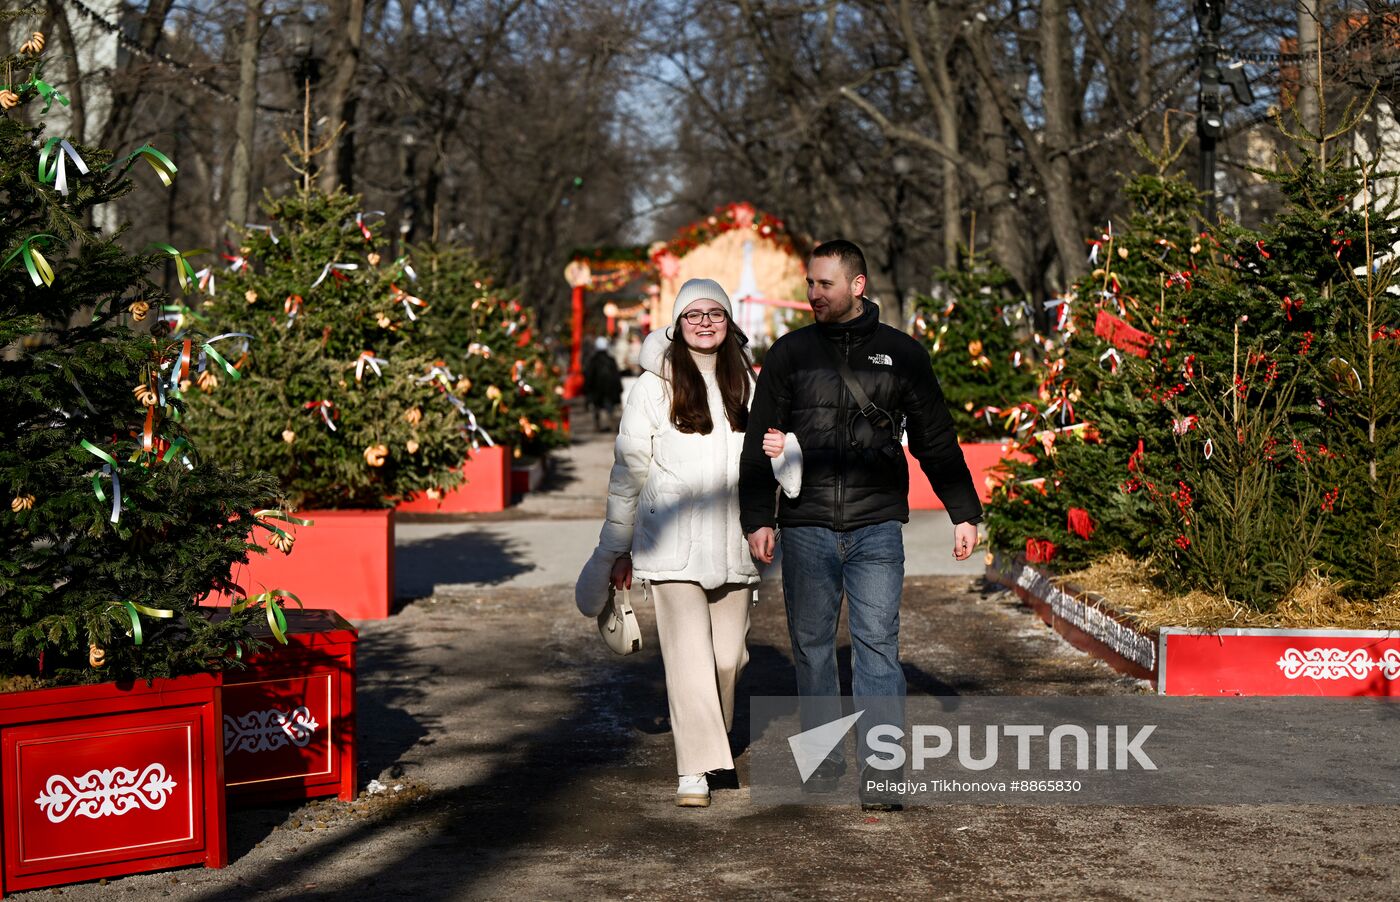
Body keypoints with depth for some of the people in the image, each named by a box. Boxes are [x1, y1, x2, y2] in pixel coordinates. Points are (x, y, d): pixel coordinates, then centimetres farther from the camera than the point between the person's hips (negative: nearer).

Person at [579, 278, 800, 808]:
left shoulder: (746, 384, 12)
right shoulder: (654, 387, 0)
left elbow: (763, 456, 20)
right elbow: (629, 470, 5)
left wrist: (780, 451, -6)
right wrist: (617, 550, 7)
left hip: (732, 542, 4)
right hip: (674, 544, -4)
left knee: (728, 655, 7)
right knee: (688, 654, -11)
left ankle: (713, 743, 31)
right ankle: (694, 771, -9)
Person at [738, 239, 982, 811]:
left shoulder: (901, 354, 7)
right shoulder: (789, 353, 8)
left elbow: (936, 440, 13)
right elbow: (761, 442, 8)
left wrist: (965, 512, 10)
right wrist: (757, 517, -1)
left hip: (877, 528, -1)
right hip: (806, 528, 2)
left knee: (877, 644, -7)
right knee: (812, 645, 7)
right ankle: (824, 757, 21)